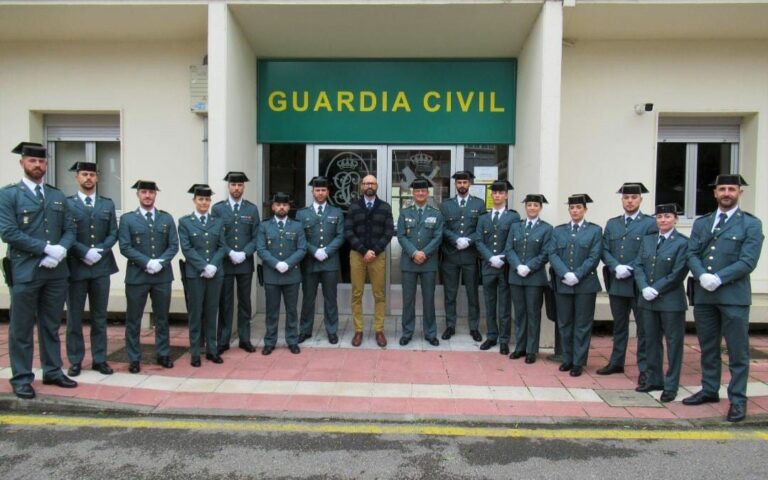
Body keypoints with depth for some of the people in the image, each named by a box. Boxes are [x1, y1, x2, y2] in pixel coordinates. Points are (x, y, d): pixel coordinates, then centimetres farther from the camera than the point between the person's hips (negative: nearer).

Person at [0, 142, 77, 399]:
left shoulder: (58, 196, 13)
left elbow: (70, 229, 9)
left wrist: (60, 250, -11)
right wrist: (46, 248, -16)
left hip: (56, 271, 4)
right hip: (25, 272, -4)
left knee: (51, 326, 13)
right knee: (22, 329, 5)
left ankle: (53, 372, 24)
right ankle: (21, 379, 15)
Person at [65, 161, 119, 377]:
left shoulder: (108, 204, 11)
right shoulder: (66, 203, 2)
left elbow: (113, 234, 7)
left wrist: (100, 251, -9)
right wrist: (84, 252, -15)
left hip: (101, 267, 2)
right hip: (75, 267, -2)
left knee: (100, 316, 7)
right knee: (74, 316, 5)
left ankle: (100, 359, 15)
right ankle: (75, 361, 15)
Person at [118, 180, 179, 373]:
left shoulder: (167, 218, 9)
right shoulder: (127, 219, 2)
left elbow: (173, 245, 3)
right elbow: (124, 247, -7)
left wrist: (161, 262, -13)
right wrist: (147, 262, -17)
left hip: (163, 276, 2)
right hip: (136, 276, -2)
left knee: (162, 318, 10)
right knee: (133, 319, 4)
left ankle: (163, 354, 22)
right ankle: (134, 359, 14)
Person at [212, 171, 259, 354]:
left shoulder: (252, 209, 6)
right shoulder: (218, 208, 2)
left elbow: (256, 237, 2)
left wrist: (244, 253, -12)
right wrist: (230, 253, -13)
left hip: (245, 263, 1)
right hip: (224, 263, -1)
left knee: (245, 302, 9)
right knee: (225, 303, 4)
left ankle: (244, 339, 18)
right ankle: (223, 341, 13)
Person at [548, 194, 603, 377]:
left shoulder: (595, 230, 4)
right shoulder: (558, 230, 11)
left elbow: (594, 257, -5)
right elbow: (552, 254, 1)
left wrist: (577, 275, -16)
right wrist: (565, 274, -14)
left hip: (585, 285, -2)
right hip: (562, 284, 3)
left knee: (582, 325, 3)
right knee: (564, 324, 9)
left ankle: (578, 362, 11)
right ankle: (567, 359, 21)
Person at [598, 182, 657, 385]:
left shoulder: (650, 223, -2)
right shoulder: (611, 224, 12)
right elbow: (605, 250, 7)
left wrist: (630, 269, -16)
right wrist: (616, 267, -11)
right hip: (616, 283, 4)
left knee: (643, 328, 3)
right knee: (619, 326, 15)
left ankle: (644, 369, 10)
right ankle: (616, 362, 26)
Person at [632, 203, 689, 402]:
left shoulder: (682, 243, -6)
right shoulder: (647, 240, 11)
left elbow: (678, 274, -13)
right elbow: (638, 265, 5)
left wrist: (655, 290, -15)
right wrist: (644, 288, -10)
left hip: (671, 301, -5)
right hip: (648, 301, 5)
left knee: (673, 343, 4)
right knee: (651, 341, 13)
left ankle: (671, 385, 13)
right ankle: (653, 379, 25)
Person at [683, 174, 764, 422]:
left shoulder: (751, 224, 1)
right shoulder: (701, 223, 13)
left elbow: (748, 261, -9)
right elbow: (692, 254, 5)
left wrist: (718, 278, -18)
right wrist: (702, 276, -13)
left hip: (734, 296, -4)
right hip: (704, 294, 4)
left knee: (737, 351, 2)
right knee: (708, 347, 14)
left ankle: (737, 400, 12)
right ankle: (709, 390, 27)